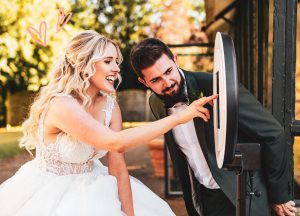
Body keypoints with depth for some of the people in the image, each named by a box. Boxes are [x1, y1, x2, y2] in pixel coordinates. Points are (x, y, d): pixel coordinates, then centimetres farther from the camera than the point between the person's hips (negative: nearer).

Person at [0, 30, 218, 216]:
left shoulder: (110, 106, -6)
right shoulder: (61, 104, -27)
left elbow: (118, 168, -6)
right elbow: (116, 143, -39)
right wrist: (180, 117, -38)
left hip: (87, 187, 6)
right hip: (47, 194, -6)